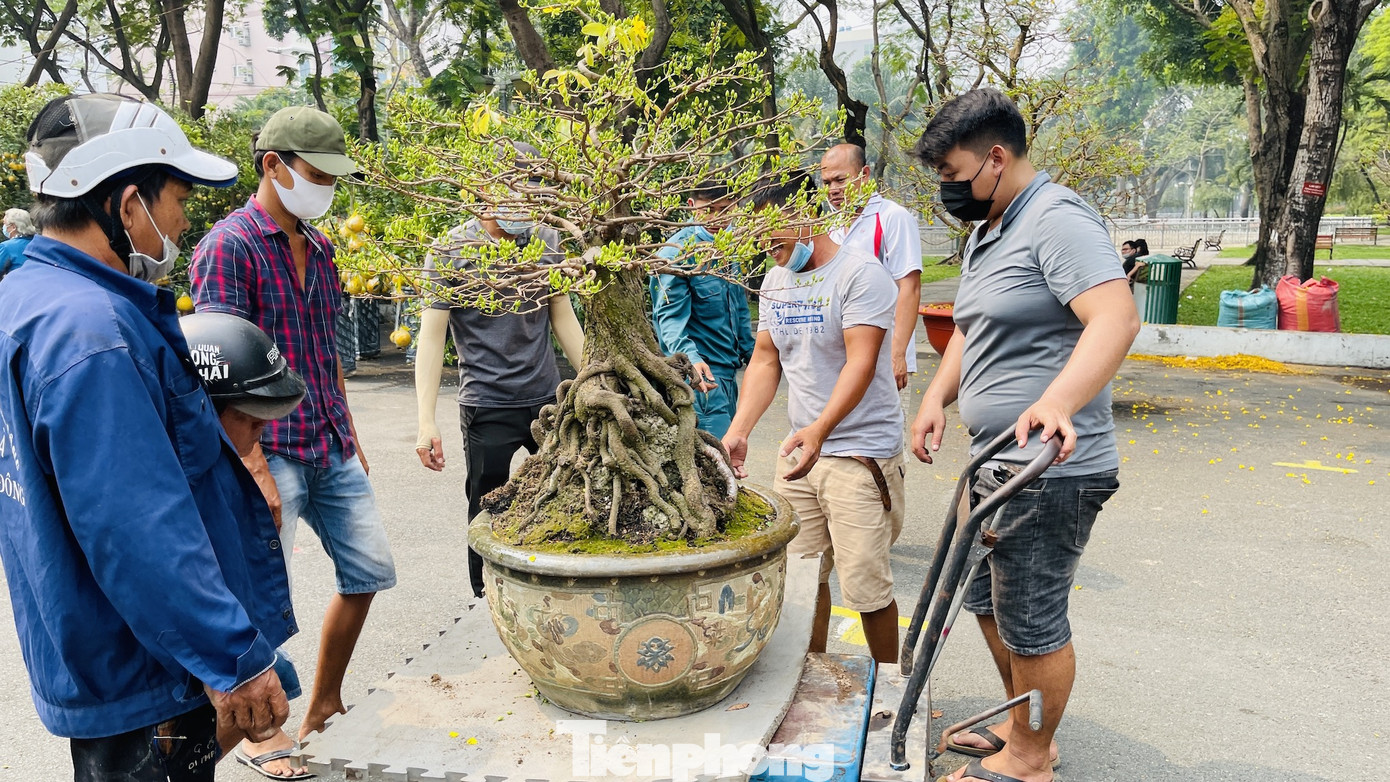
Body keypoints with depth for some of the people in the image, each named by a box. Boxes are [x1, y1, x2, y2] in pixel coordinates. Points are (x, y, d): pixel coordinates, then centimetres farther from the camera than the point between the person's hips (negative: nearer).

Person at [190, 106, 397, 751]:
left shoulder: (318, 247, 13)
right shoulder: (230, 246, -12)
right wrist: (255, 470, -21)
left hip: (332, 451, 8)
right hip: (272, 454, -8)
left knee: (369, 571, 13)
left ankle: (323, 708, 30)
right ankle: (260, 731, 23)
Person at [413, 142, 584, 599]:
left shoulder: (547, 241, 4)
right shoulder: (451, 252, -8)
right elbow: (431, 336, -9)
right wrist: (427, 422, -15)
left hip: (549, 397, 4)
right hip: (488, 407, -4)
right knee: (489, 514, 6)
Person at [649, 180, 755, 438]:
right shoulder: (677, 252, -14)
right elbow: (670, 315, -22)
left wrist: (749, 353, 24)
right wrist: (690, 358, -37)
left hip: (729, 370, 8)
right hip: (700, 375, -8)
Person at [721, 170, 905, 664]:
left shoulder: (861, 273, -11)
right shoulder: (775, 279, 12)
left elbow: (861, 363, -21)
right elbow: (765, 360, 12)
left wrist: (820, 429, -35)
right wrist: (738, 431, -1)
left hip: (861, 451, -7)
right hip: (800, 448, 7)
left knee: (865, 585, -3)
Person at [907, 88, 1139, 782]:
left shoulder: (1058, 220, -16)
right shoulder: (985, 234, 16)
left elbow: (1116, 317, -28)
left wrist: (1057, 402, -41)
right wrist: (937, 397, 9)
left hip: (1050, 471, -10)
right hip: (997, 465, 10)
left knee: (1032, 622, 1)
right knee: (988, 603, 20)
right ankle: (1019, 725, 38)